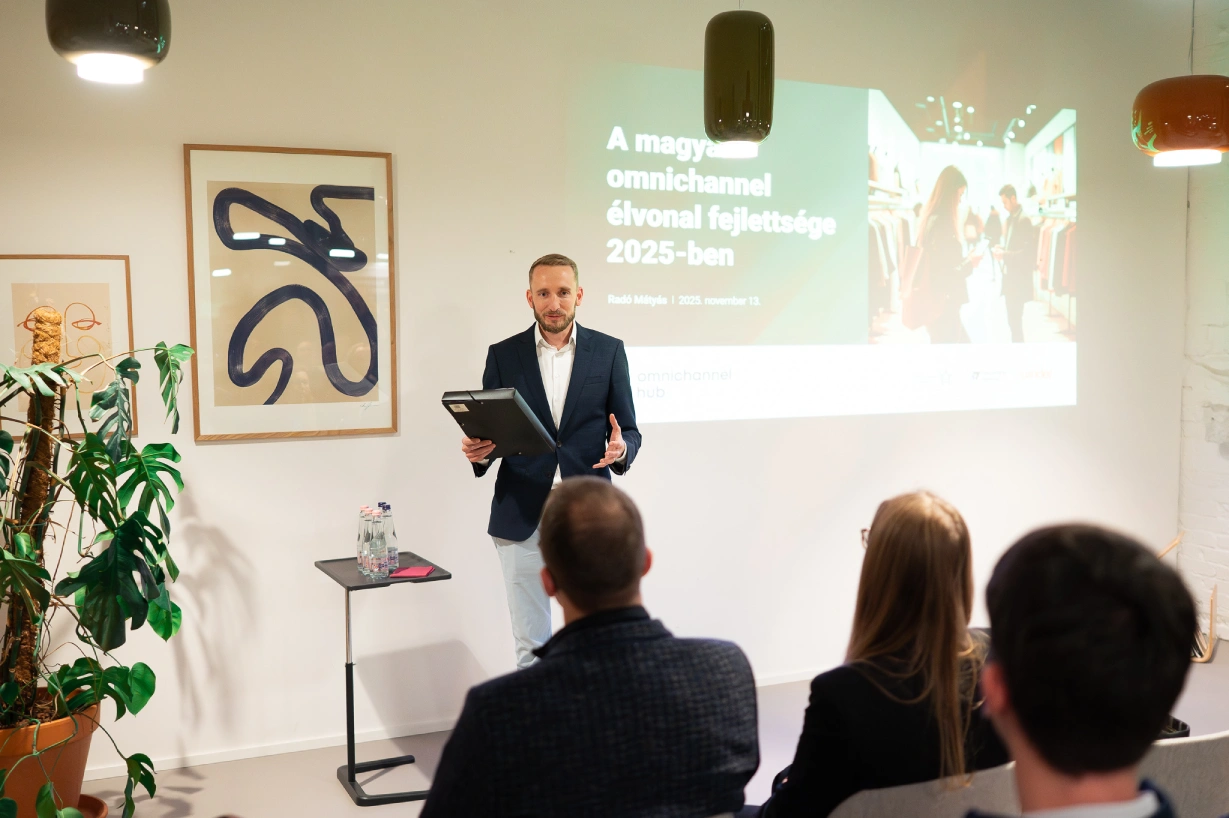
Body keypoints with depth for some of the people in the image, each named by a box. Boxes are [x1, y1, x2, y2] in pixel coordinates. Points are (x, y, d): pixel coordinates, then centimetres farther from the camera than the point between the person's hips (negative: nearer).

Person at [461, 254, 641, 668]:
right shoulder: (503, 354, 5)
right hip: (521, 518, 1)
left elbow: (629, 431, 5)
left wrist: (621, 449, -18)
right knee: (530, 645, 8)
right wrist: (477, 451, -15)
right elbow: (489, 432, 8)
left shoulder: (608, 351, 4)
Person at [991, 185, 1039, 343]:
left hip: (1019, 278, -9)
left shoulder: (1025, 219, -16)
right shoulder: (1010, 218, 12)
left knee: (1015, 318, -5)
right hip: (1009, 275, 9)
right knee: (1013, 318, 14)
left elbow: (1028, 251, -20)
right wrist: (1001, 249, 2)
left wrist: (1004, 254, -20)